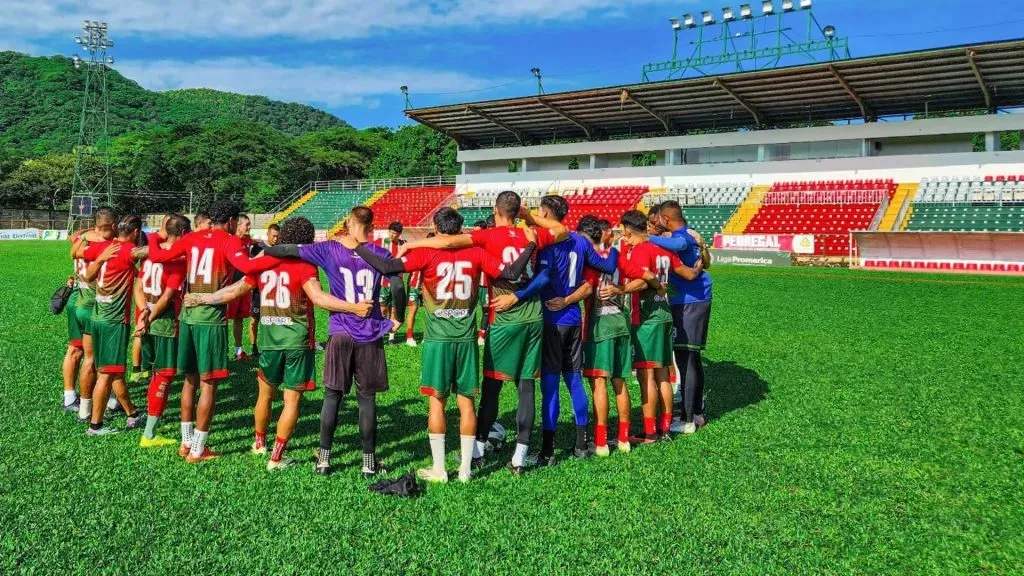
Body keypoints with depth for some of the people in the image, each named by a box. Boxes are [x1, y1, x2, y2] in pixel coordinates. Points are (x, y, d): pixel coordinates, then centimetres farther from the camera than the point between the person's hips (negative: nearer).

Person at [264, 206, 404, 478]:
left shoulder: (330, 249, -1)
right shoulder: (381, 254, -2)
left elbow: (291, 250, 1)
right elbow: (398, 287, -10)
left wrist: (262, 250, 18)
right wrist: (398, 320, 3)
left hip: (340, 334, 1)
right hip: (371, 336, 0)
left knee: (332, 396, 11)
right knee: (367, 399, 6)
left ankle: (324, 459, 16)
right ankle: (369, 462, 12)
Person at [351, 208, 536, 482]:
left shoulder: (427, 253, -6)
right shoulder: (475, 254, 1)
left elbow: (388, 267, -14)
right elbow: (511, 273, 0)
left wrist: (358, 247, -1)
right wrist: (531, 245, 13)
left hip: (438, 338, -2)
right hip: (466, 338, 2)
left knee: (437, 401, 5)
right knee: (466, 402, 8)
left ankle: (438, 469, 10)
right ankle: (465, 469, 14)